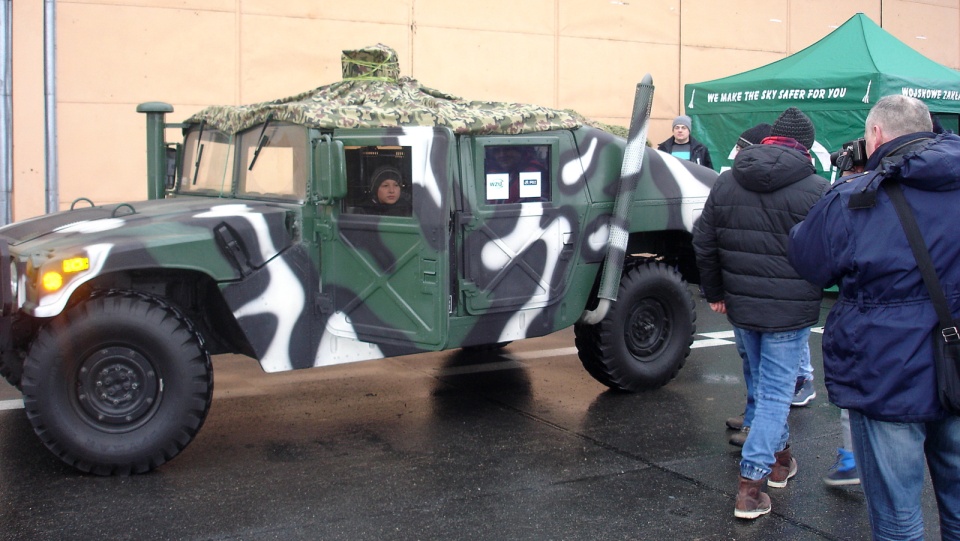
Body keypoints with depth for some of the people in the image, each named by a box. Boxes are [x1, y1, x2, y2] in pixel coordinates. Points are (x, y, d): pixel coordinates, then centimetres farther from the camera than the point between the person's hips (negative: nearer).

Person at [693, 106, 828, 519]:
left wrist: (715, 293, 19)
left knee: (764, 386, 23)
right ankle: (750, 483, -1)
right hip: (790, 311, -5)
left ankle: (779, 455, 38)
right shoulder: (816, 190, -12)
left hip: (740, 307, 5)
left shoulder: (725, 184, 4)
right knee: (776, 393, 1)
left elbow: (704, 244, 9)